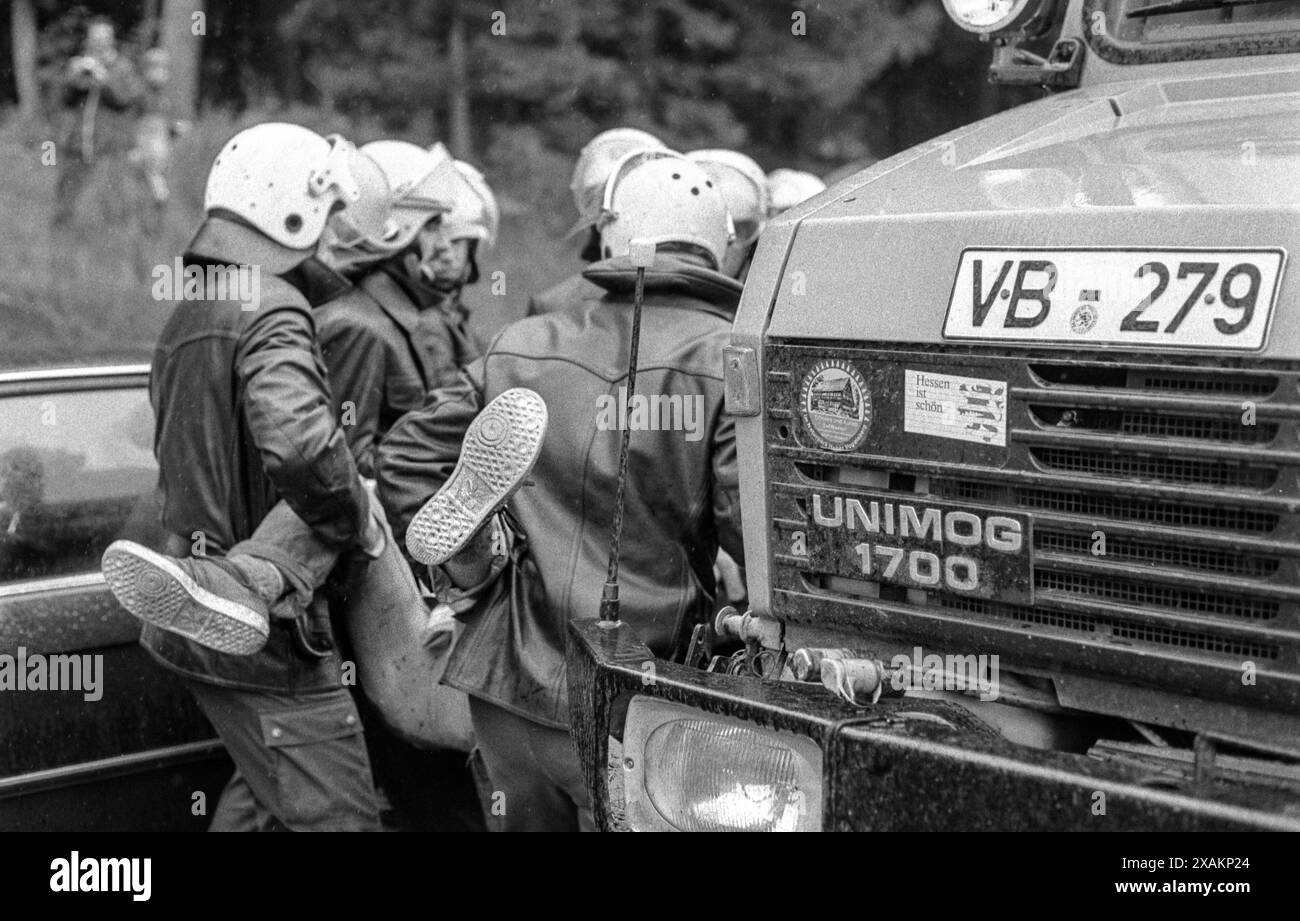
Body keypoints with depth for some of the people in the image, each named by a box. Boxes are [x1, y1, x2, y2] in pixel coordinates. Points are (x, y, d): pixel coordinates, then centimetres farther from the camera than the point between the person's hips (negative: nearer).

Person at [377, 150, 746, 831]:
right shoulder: (727, 360, -9)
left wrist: (474, 570, 9)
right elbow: (757, 524, -19)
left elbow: (404, 460, 9)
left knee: (530, 818, 23)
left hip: (503, 681, 5)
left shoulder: (520, 347, 7)